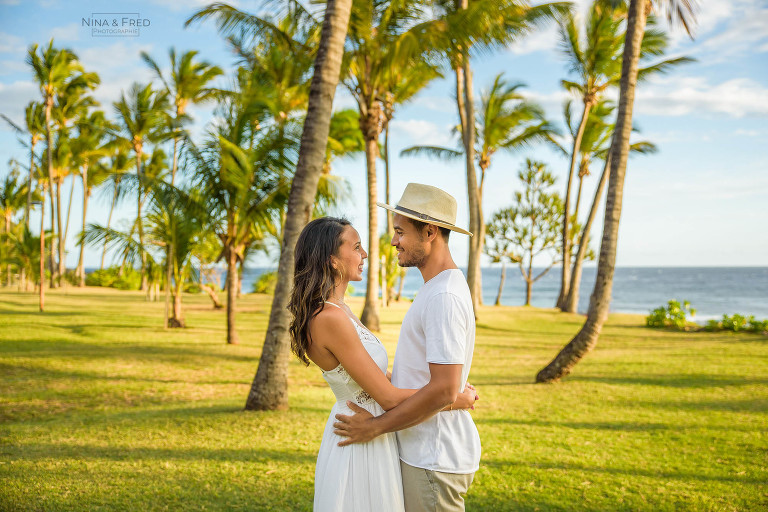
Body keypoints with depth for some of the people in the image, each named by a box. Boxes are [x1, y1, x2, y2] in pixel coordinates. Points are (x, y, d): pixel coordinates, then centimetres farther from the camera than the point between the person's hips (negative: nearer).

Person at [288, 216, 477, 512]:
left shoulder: (338, 310, 5)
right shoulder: (329, 319, -25)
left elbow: (379, 376, 9)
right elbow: (388, 398, -22)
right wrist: (457, 400, -11)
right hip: (361, 445, -9)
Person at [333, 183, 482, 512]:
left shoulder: (444, 297, -22)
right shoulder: (437, 289, 12)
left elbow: (444, 389, -26)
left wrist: (376, 426, -19)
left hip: (434, 460, -10)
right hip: (423, 451, 10)